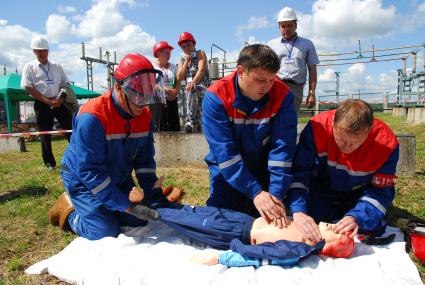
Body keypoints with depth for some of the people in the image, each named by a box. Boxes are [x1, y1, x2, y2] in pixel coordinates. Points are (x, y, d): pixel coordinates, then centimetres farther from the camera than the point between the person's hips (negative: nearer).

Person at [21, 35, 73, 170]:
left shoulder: (56, 66, 13)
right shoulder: (29, 67, 3)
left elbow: (66, 84, 12)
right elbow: (29, 88, -5)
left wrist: (61, 99, -7)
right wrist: (48, 101, -14)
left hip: (60, 102, 2)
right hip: (42, 104, -2)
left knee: (71, 129, -1)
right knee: (45, 134, 4)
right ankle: (49, 162, 16)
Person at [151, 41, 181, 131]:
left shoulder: (173, 67, 17)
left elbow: (178, 82, 11)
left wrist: (175, 93, -9)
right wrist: (167, 90, -22)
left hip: (171, 100, 5)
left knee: (173, 127, 0)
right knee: (158, 127, -8)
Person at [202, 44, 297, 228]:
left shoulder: (282, 95, -18)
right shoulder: (216, 97, -23)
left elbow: (282, 148, -21)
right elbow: (224, 151, -27)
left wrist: (277, 194, -29)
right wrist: (255, 192, -29)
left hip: (264, 170, 1)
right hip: (227, 170, -1)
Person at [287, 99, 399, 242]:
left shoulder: (386, 143, -28)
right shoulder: (317, 127, -32)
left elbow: (381, 191, -20)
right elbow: (298, 171, -28)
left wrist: (356, 217, -36)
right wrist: (298, 211, -39)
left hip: (358, 194, 1)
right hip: (321, 190, -1)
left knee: (374, 228, -16)